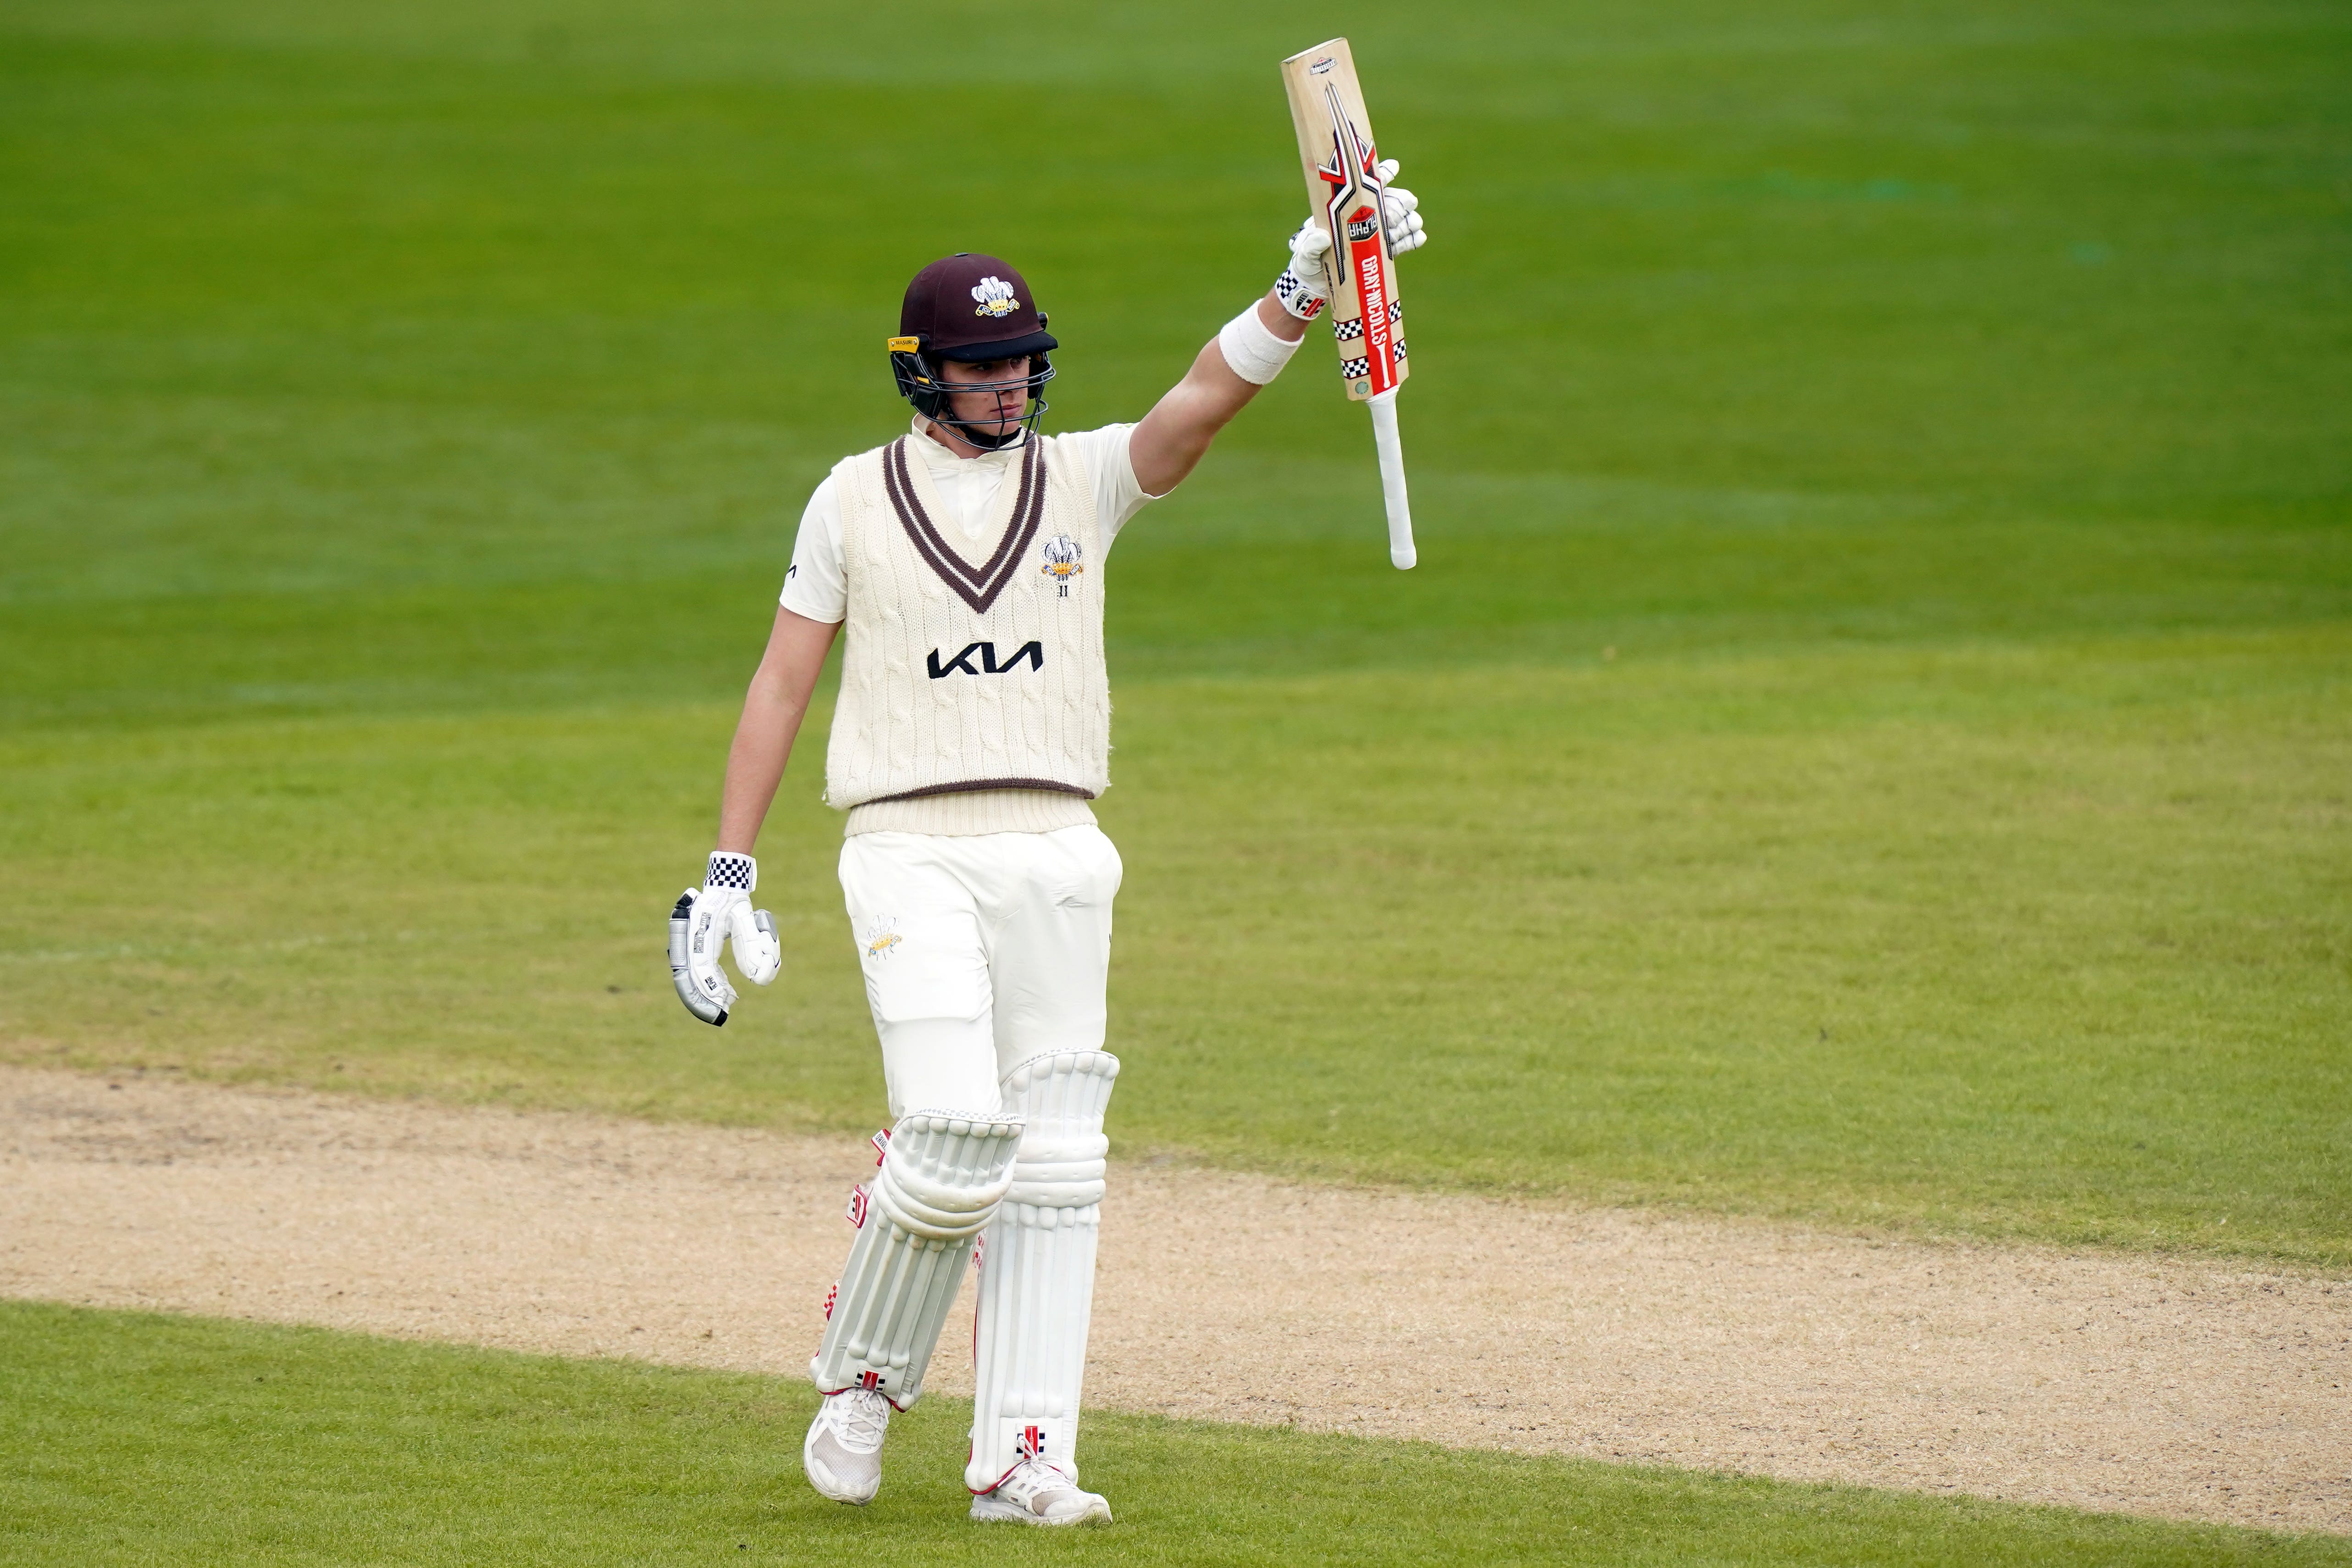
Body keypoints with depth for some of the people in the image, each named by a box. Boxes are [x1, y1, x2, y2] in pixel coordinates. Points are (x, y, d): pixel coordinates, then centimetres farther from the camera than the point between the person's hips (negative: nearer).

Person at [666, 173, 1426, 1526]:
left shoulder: (1086, 478, 8)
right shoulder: (857, 499, 6)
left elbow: (1212, 397, -9)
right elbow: (782, 686, 7)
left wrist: (1306, 283, -27)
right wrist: (729, 874, 2)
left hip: (1058, 854, 3)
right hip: (912, 854, -3)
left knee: (1056, 1160, -1)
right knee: (956, 1142, -16)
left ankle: (1023, 1458, 3)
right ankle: (864, 1375, 9)